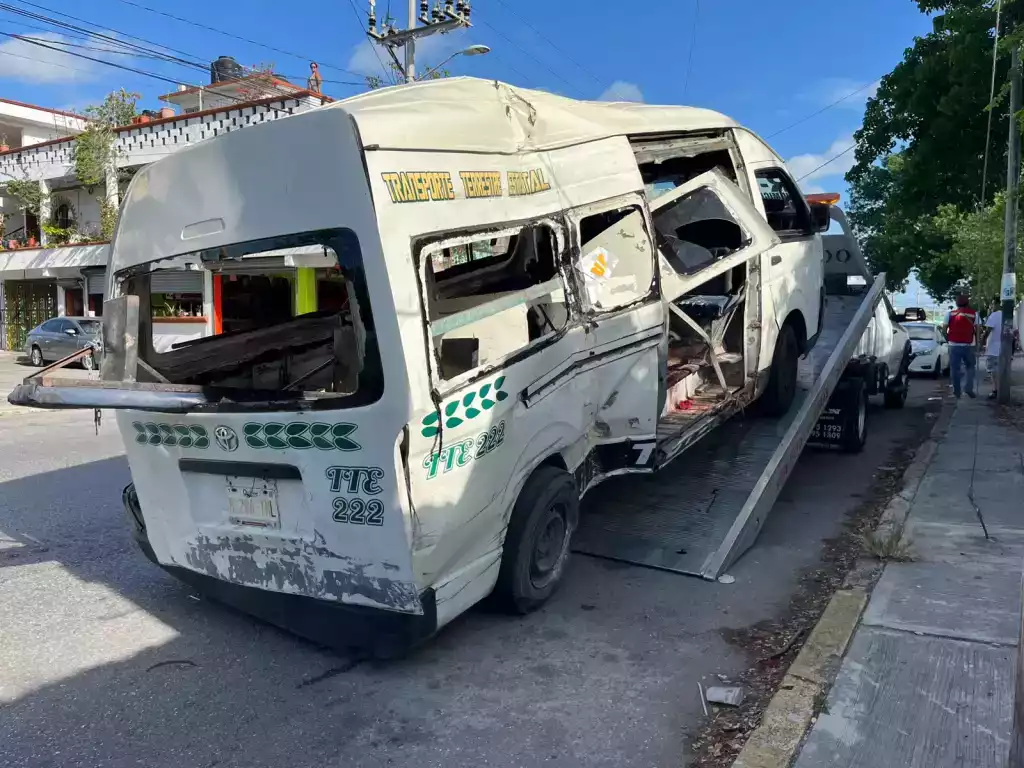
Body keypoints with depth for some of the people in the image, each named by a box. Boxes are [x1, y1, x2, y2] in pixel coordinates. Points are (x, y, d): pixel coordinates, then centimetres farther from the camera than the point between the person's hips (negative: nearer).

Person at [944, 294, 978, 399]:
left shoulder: (950, 314, 1)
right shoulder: (974, 314, -1)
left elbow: (944, 329, 1)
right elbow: (977, 330, -4)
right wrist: (977, 342, 7)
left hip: (954, 345, 0)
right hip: (968, 345, 0)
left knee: (955, 369, 6)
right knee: (970, 367, 16)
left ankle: (957, 392, 7)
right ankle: (968, 387, -1)